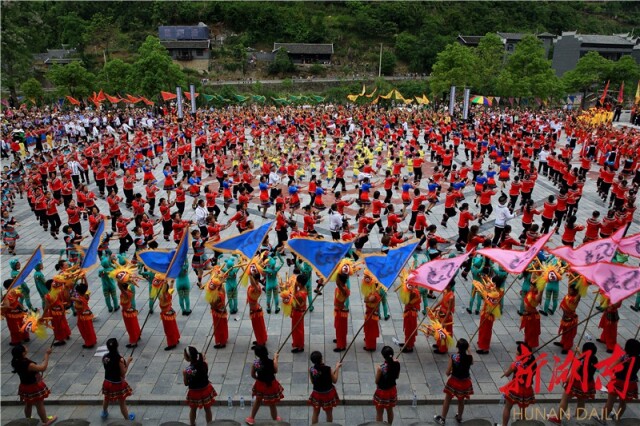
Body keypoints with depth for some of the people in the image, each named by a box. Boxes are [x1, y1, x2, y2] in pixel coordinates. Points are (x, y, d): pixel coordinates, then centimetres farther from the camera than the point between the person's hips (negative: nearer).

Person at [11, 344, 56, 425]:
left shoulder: (16, 362, -11)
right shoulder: (28, 365, -36)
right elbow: (43, 367, -30)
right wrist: (47, 354, -25)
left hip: (25, 386, 7)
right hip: (33, 387, -7)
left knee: (28, 404, 28)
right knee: (40, 404, 12)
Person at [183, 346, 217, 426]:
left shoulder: (187, 371, -28)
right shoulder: (204, 363, -19)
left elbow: (186, 383, -13)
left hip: (195, 392, -2)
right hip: (206, 389, 3)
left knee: (193, 410, 26)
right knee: (207, 409, 22)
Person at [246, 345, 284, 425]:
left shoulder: (255, 363, -18)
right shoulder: (272, 362, -26)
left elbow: (253, 375, -4)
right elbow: (275, 371, -6)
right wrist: (275, 359, 1)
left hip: (260, 385, 3)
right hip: (271, 385, -3)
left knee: (258, 401, 30)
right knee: (272, 404, 20)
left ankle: (251, 418, 45)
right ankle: (275, 418, 43)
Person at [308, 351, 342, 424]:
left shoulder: (311, 369, -17)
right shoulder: (328, 369, -26)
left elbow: (312, 382, 0)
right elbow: (335, 381, -11)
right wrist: (337, 368, -3)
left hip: (317, 394, 2)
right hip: (328, 394, -2)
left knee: (315, 413, 21)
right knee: (329, 413, 19)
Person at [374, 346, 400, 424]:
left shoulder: (380, 368, -31)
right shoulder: (397, 364, -16)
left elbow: (376, 381, -16)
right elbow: (397, 377, 0)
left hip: (382, 392, -5)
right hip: (392, 390, 5)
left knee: (379, 413, 17)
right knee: (390, 410, 28)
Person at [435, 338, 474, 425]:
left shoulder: (453, 357, -21)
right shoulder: (469, 357, -17)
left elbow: (448, 373, -16)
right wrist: (468, 351, 5)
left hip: (454, 381, -2)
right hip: (465, 382, 2)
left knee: (447, 400, 18)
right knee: (461, 401, 27)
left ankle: (442, 419, 29)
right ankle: (459, 417, 46)